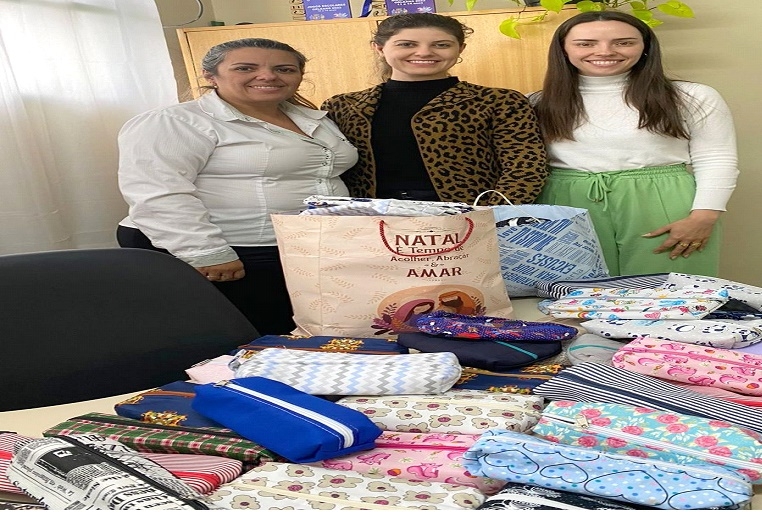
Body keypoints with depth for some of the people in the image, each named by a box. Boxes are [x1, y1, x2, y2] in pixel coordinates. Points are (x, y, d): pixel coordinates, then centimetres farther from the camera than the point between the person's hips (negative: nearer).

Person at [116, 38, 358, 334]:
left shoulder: (315, 120, 11)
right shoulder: (175, 123, -11)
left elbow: (327, 178, 19)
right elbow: (154, 193, -22)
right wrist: (207, 253, -26)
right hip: (229, 259, -7)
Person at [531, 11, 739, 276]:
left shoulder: (693, 97, 4)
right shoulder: (538, 104, 6)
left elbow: (717, 160, 3)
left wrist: (704, 216, -9)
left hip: (662, 210, 0)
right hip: (568, 211, 1)